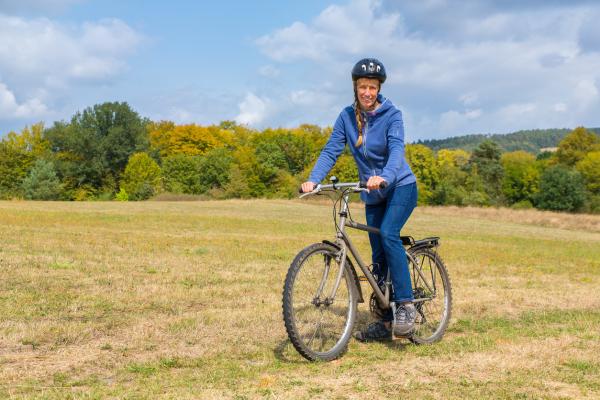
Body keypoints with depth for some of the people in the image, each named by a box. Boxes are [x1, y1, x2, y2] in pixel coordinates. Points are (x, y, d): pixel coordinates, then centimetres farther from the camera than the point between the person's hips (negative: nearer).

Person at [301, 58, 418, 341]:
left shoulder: (391, 115, -13)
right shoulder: (347, 116, -3)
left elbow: (396, 149, -28)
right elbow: (331, 150, -9)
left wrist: (384, 177, -48)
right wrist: (313, 180, -26)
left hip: (401, 186, -5)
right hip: (373, 194, 5)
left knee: (388, 234, -29)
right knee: (378, 256, 6)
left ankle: (406, 304, -23)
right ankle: (385, 322, 15)